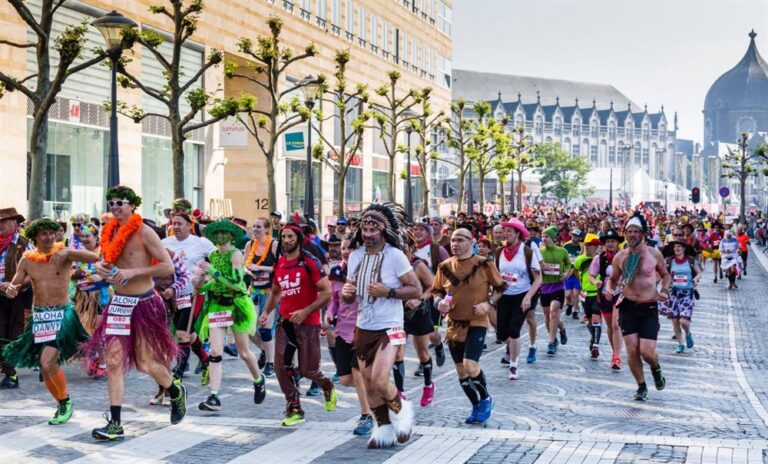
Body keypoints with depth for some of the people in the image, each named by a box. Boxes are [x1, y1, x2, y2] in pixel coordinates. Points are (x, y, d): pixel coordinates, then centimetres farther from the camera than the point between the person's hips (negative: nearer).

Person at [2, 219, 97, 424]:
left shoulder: (64, 253, -6)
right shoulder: (27, 260, 4)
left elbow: (94, 257, -18)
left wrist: (68, 252, -32)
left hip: (63, 314, -5)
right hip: (39, 316, 5)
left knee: (47, 363, -19)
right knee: (45, 368, 9)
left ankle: (65, 401, 4)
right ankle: (63, 405, 30)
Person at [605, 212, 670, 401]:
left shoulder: (654, 254, -2)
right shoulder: (620, 257, 1)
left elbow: (666, 275, 12)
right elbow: (613, 279, 15)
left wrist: (664, 290, -7)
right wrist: (610, 290, -6)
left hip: (649, 307, -2)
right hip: (627, 307, 2)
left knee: (647, 352, -10)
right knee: (632, 350, -2)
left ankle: (656, 368, 26)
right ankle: (641, 386, 20)